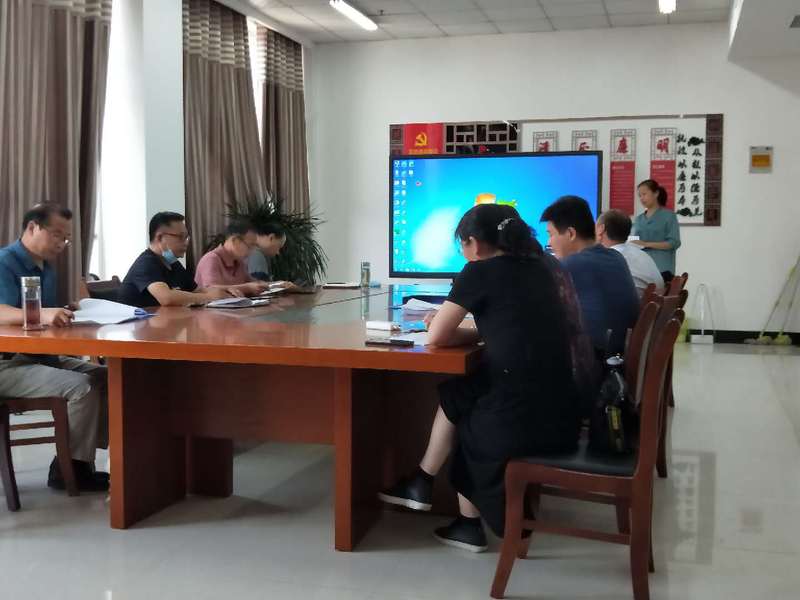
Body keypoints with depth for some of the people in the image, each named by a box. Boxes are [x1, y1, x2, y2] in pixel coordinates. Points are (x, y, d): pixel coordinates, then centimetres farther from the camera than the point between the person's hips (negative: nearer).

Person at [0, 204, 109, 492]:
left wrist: (67, 314, -5)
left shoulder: (46, 268, 15)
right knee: (82, 386, -25)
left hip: (43, 357, 9)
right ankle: (72, 468, -12)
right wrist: (42, 315, -48)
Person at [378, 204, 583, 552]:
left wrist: (454, 327, 19)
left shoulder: (480, 271, -5)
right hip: (561, 417, 7)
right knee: (462, 398, 26)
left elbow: (436, 337, 0)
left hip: (521, 421, -6)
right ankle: (468, 524, 30)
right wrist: (471, 329, 22)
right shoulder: (539, 267, 14)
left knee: (452, 397, 22)